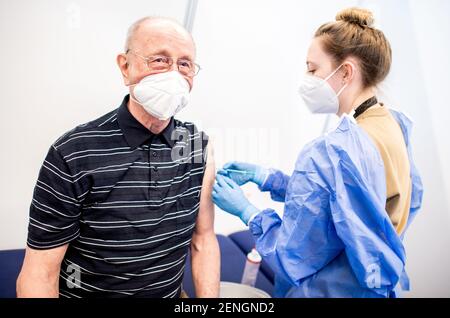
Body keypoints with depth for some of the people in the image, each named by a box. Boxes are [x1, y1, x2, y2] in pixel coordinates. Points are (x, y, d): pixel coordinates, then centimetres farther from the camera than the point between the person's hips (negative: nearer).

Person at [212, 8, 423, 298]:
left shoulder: (328, 153, -30)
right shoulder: (395, 126, -5)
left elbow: (293, 260, -22)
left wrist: (245, 210, -10)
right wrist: (262, 176, 0)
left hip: (330, 290, -7)